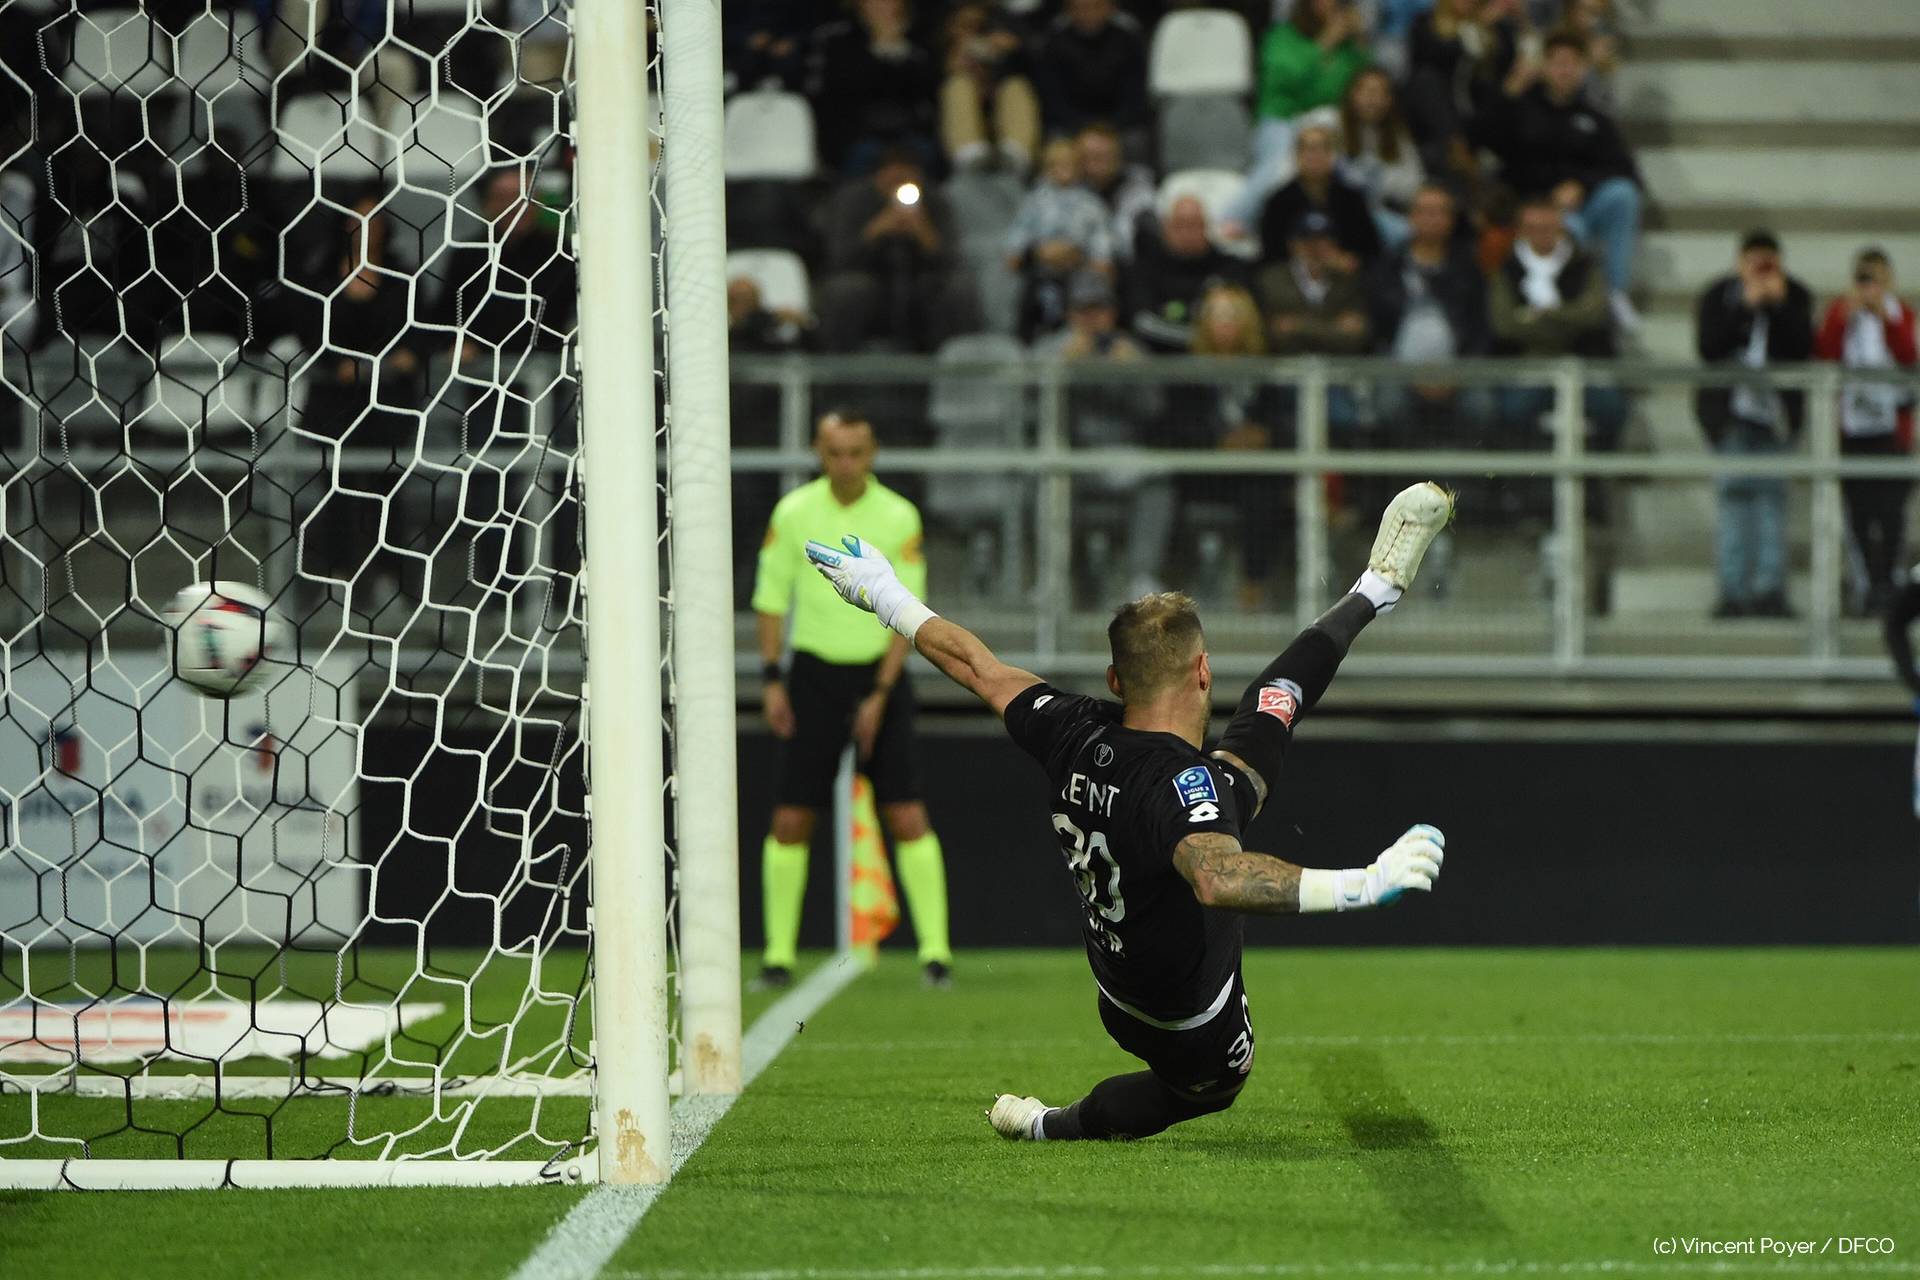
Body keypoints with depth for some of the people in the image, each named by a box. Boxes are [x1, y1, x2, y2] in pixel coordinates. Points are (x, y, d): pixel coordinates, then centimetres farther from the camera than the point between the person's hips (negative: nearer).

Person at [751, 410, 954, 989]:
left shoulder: (899, 518, -6)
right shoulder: (793, 513, -2)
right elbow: (771, 599, 6)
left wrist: (880, 695, -11)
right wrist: (771, 679, -1)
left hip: (880, 670, -1)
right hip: (814, 671, 1)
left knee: (906, 816, -9)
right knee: (790, 819, -3)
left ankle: (935, 950, -3)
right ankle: (778, 955, 6)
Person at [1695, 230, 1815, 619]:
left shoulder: (1796, 297, 3)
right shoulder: (1718, 296, 1)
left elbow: (1803, 349, -9)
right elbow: (1708, 347, -12)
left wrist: (1780, 306, -17)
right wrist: (1745, 307, -16)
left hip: (1776, 407, 0)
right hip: (1730, 407, 0)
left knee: (1772, 491, -6)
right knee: (1734, 489, -3)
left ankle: (1771, 587, -7)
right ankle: (1734, 590, -2)